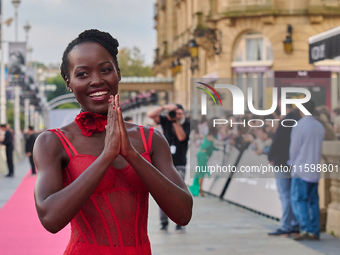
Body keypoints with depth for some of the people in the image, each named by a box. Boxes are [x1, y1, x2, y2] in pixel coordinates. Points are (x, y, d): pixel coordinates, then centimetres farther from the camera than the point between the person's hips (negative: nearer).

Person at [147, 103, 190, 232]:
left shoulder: (187, 124, 2)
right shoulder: (166, 121, 6)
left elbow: (181, 137, -15)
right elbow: (150, 115, -5)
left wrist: (175, 122, -19)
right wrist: (164, 107, -16)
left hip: (179, 165, -2)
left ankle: (179, 223, -6)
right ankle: (164, 223, 8)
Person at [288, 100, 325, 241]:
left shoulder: (299, 126, -12)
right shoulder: (320, 126, 8)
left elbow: (294, 148, -6)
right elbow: (318, 147, 13)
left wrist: (292, 162, 12)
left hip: (301, 169, -6)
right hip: (315, 170, 7)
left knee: (298, 200, -5)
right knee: (313, 201, 9)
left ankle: (305, 229, -17)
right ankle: (315, 231, 8)